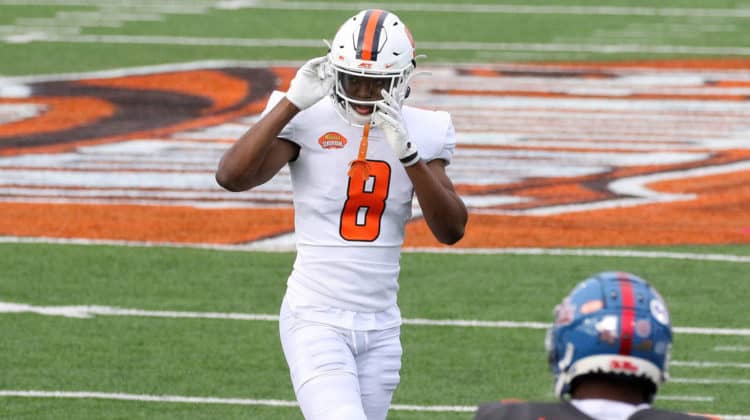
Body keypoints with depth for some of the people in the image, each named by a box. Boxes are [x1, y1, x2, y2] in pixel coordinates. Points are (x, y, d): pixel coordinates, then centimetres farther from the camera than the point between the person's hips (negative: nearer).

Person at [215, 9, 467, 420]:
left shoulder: (419, 132, 2)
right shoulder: (308, 122, -9)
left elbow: (451, 230, -6)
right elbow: (231, 176, -22)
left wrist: (408, 154, -19)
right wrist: (293, 103, -25)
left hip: (380, 325, 5)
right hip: (317, 319, -5)